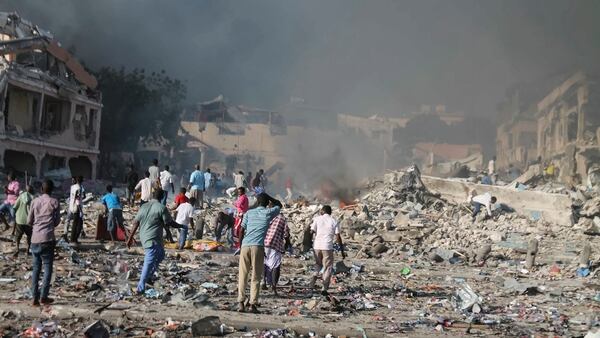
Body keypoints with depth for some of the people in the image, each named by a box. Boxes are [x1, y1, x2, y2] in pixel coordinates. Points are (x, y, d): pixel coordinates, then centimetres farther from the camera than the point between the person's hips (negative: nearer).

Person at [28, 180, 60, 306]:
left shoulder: (34, 201, 7)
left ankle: (35, 297, 6)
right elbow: (57, 222, 3)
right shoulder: (54, 202, -1)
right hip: (47, 239, -3)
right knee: (48, 267, 4)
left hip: (35, 239, 3)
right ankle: (44, 296, 0)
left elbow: (29, 221, 9)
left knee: (36, 268, 10)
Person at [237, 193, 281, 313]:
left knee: (242, 276, 7)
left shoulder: (249, 213, 14)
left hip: (245, 246, 2)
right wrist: (267, 196, 25)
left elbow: (241, 230, 11)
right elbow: (279, 205, 27)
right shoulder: (268, 213, 8)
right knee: (256, 278, 3)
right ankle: (253, 304, -3)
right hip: (258, 247, -2)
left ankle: (241, 303, 0)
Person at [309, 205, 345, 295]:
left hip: (317, 246, 2)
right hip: (327, 247, -2)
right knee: (328, 268, 7)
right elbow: (338, 237, 0)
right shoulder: (334, 222, 4)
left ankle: (315, 276, -5)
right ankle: (324, 289, 1)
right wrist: (342, 250, 4)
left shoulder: (317, 219, 5)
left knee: (318, 264, 23)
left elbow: (312, 232, -1)